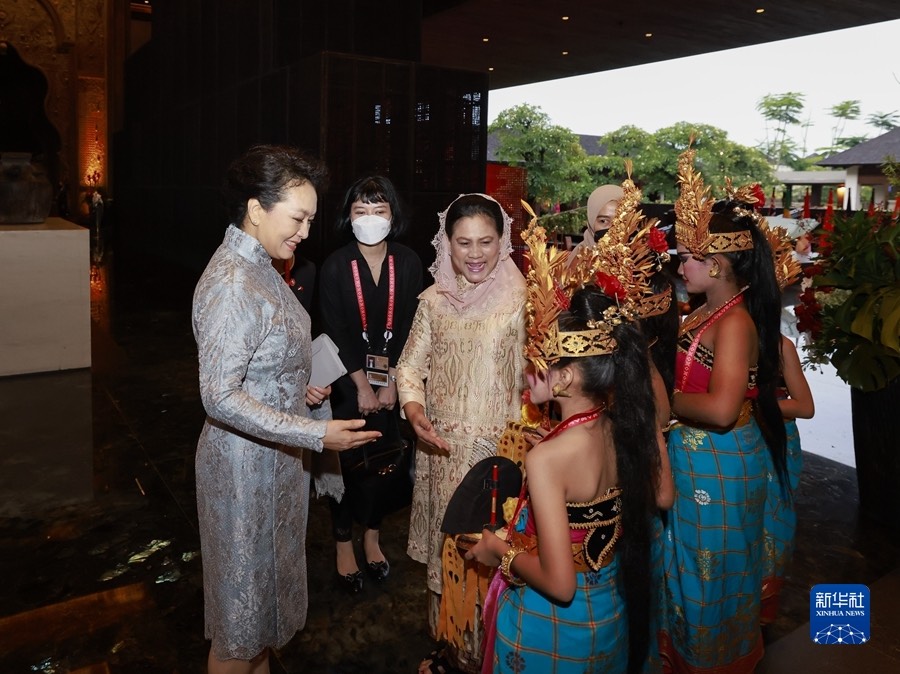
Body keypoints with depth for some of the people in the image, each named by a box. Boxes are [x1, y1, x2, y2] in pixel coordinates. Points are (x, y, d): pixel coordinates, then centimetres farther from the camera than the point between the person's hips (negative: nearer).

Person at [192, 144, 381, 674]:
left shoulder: (260, 267, 6)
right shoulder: (231, 283, -24)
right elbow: (221, 397, -28)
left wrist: (301, 390, 1)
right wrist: (316, 434, -29)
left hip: (278, 456, 9)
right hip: (246, 462, -9)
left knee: (266, 584, 25)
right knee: (243, 596, 10)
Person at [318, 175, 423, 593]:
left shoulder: (408, 263, -3)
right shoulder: (335, 266, -7)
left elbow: (409, 327, -4)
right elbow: (335, 332, -9)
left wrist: (391, 382, -9)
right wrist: (362, 385, -11)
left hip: (393, 380, 2)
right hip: (348, 381, -2)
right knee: (348, 463, 5)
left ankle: (372, 537, 31)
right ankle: (344, 545, 23)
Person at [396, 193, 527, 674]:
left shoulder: (520, 300, -9)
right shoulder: (435, 299, 0)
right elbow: (411, 364, 5)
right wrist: (413, 407, -14)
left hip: (499, 450, -3)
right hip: (443, 450, 3)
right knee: (446, 545, 17)